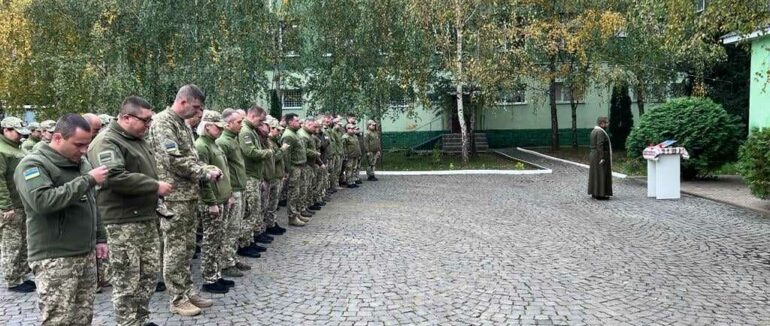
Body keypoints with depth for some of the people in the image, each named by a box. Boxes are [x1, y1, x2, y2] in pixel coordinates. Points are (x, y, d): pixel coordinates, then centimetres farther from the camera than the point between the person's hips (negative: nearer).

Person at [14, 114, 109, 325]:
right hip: (55, 259, -7)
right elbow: (42, 201, -29)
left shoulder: (81, 163, 14)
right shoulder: (33, 164, -11)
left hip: (86, 255, 7)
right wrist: (87, 180, -24)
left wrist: (99, 238, 18)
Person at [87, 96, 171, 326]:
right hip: (122, 223, -9)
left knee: (149, 272, 15)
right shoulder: (107, 142, -14)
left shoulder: (138, 140, 16)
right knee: (127, 281, -1)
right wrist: (155, 187, -22)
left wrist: (157, 192, 12)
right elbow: (114, 177, -29)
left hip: (146, 218, 9)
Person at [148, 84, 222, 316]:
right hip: (174, 195, -9)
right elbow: (174, 160, -22)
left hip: (188, 193, 9)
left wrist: (206, 170, 3)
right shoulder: (162, 122, -14)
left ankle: (188, 291, 24)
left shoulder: (182, 124, 16)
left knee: (187, 247, 14)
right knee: (175, 248, -1)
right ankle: (177, 299, 8)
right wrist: (206, 174, -14)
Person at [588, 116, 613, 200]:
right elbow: (600, 145, -24)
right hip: (600, 156, -10)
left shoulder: (594, 131, 13)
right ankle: (600, 194, -3)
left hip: (593, 155, 10)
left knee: (595, 174, 13)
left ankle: (594, 193, 19)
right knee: (601, 175, -5)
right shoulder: (600, 132, -17)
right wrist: (602, 158, -24)